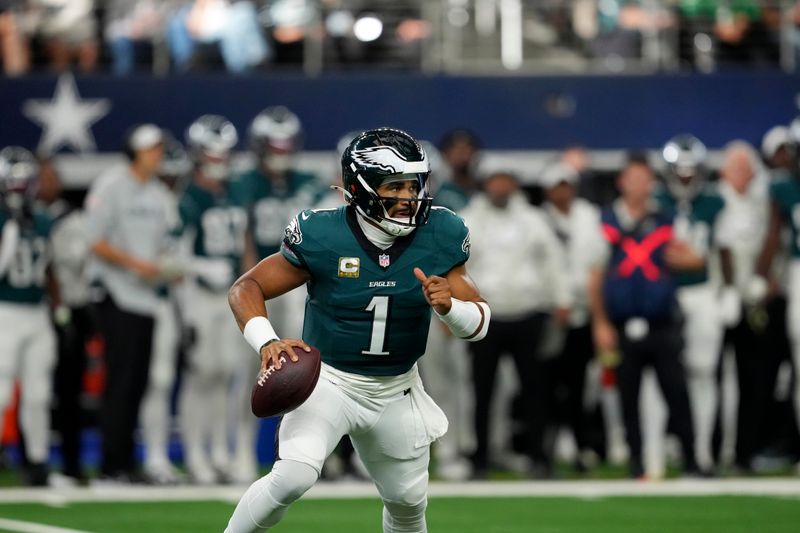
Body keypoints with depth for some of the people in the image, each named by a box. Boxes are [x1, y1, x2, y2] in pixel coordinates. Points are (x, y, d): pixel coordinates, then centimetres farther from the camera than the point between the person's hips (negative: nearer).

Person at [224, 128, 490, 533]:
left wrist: (447, 306, -29)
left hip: (396, 390, 4)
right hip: (328, 380, -4)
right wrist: (267, 342, -32)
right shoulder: (322, 237, -20)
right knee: (294, 475, -26)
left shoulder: (438, 238, -10)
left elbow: (479, 324, -5)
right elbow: (246, 288, -13)